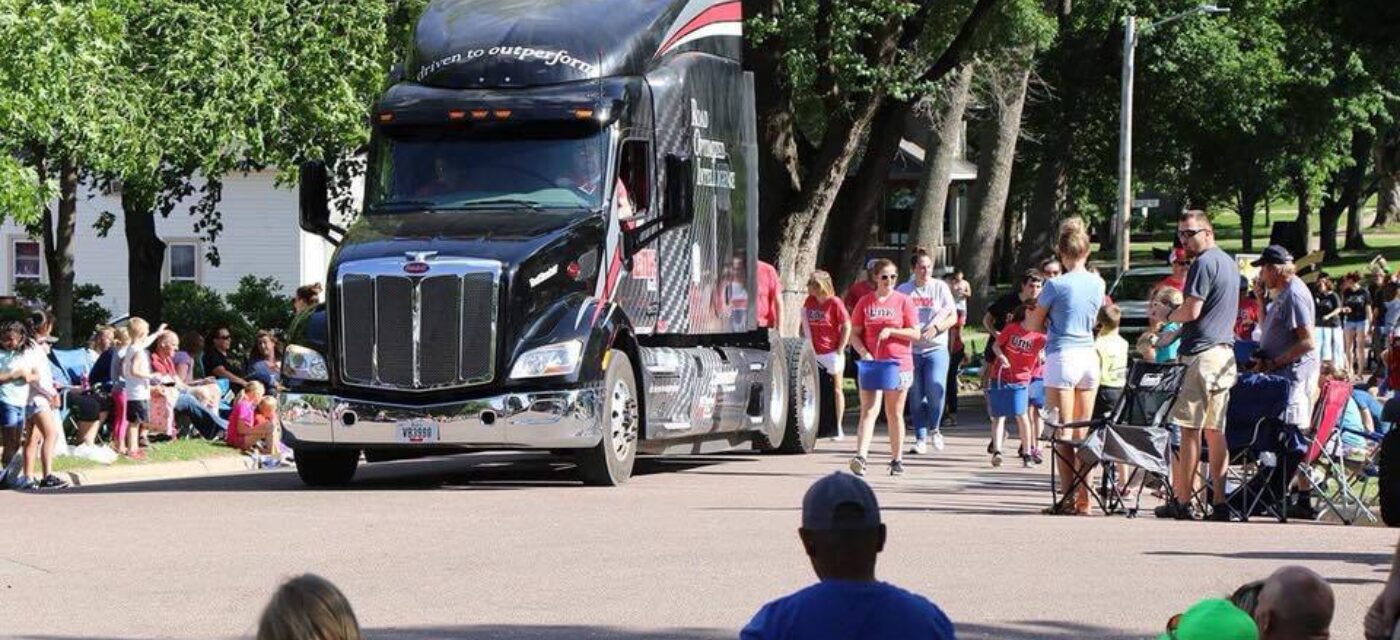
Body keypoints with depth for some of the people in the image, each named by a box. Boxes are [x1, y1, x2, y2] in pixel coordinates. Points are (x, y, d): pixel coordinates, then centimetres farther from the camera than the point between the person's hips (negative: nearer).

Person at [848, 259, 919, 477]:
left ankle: (897, 460, 18)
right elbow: (854, 334, 6)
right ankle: (860, 457, -24)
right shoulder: (865, 303, 6)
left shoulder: (903, 301, 2)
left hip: (898, 364, 0)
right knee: (869, 411, -12)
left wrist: (891, 331, -15)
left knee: (895, 414, 9)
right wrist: (863, 352, -11)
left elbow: (915, 334, -1)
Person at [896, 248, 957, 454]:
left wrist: (936, 328, -13)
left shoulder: (940, 287, 5)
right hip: (911, 349, 2)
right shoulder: (903, 290, 8)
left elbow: (953, 317, 4)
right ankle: (920, 439, 11)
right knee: (916, 396, 2)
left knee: (936, 388, -19)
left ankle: (934, 429, 4)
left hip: (936, 347, -2)